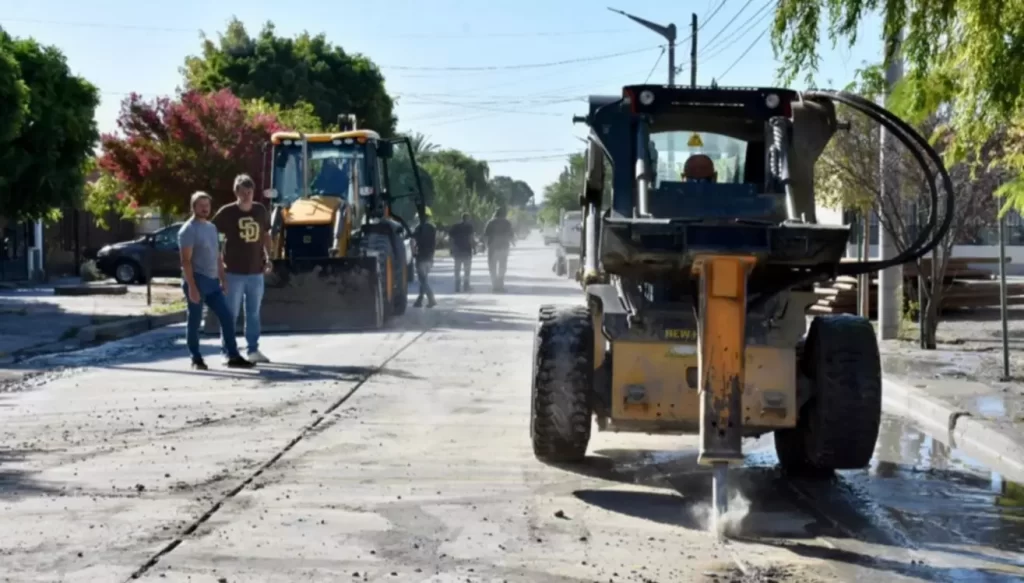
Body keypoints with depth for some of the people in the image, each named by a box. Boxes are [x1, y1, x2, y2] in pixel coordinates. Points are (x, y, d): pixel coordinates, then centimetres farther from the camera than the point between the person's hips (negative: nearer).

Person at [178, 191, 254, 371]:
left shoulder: (211, 227, 15)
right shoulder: (188, 230, -10)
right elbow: (186, 261, -16)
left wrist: (222, 278, 16)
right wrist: (192, 287, -21)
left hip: (212, 281, 8)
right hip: (197, 280, -8)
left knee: (226, 317, 3)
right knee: (195, 321, 2)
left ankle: (233, 356, 5)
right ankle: (196, 359, 11)